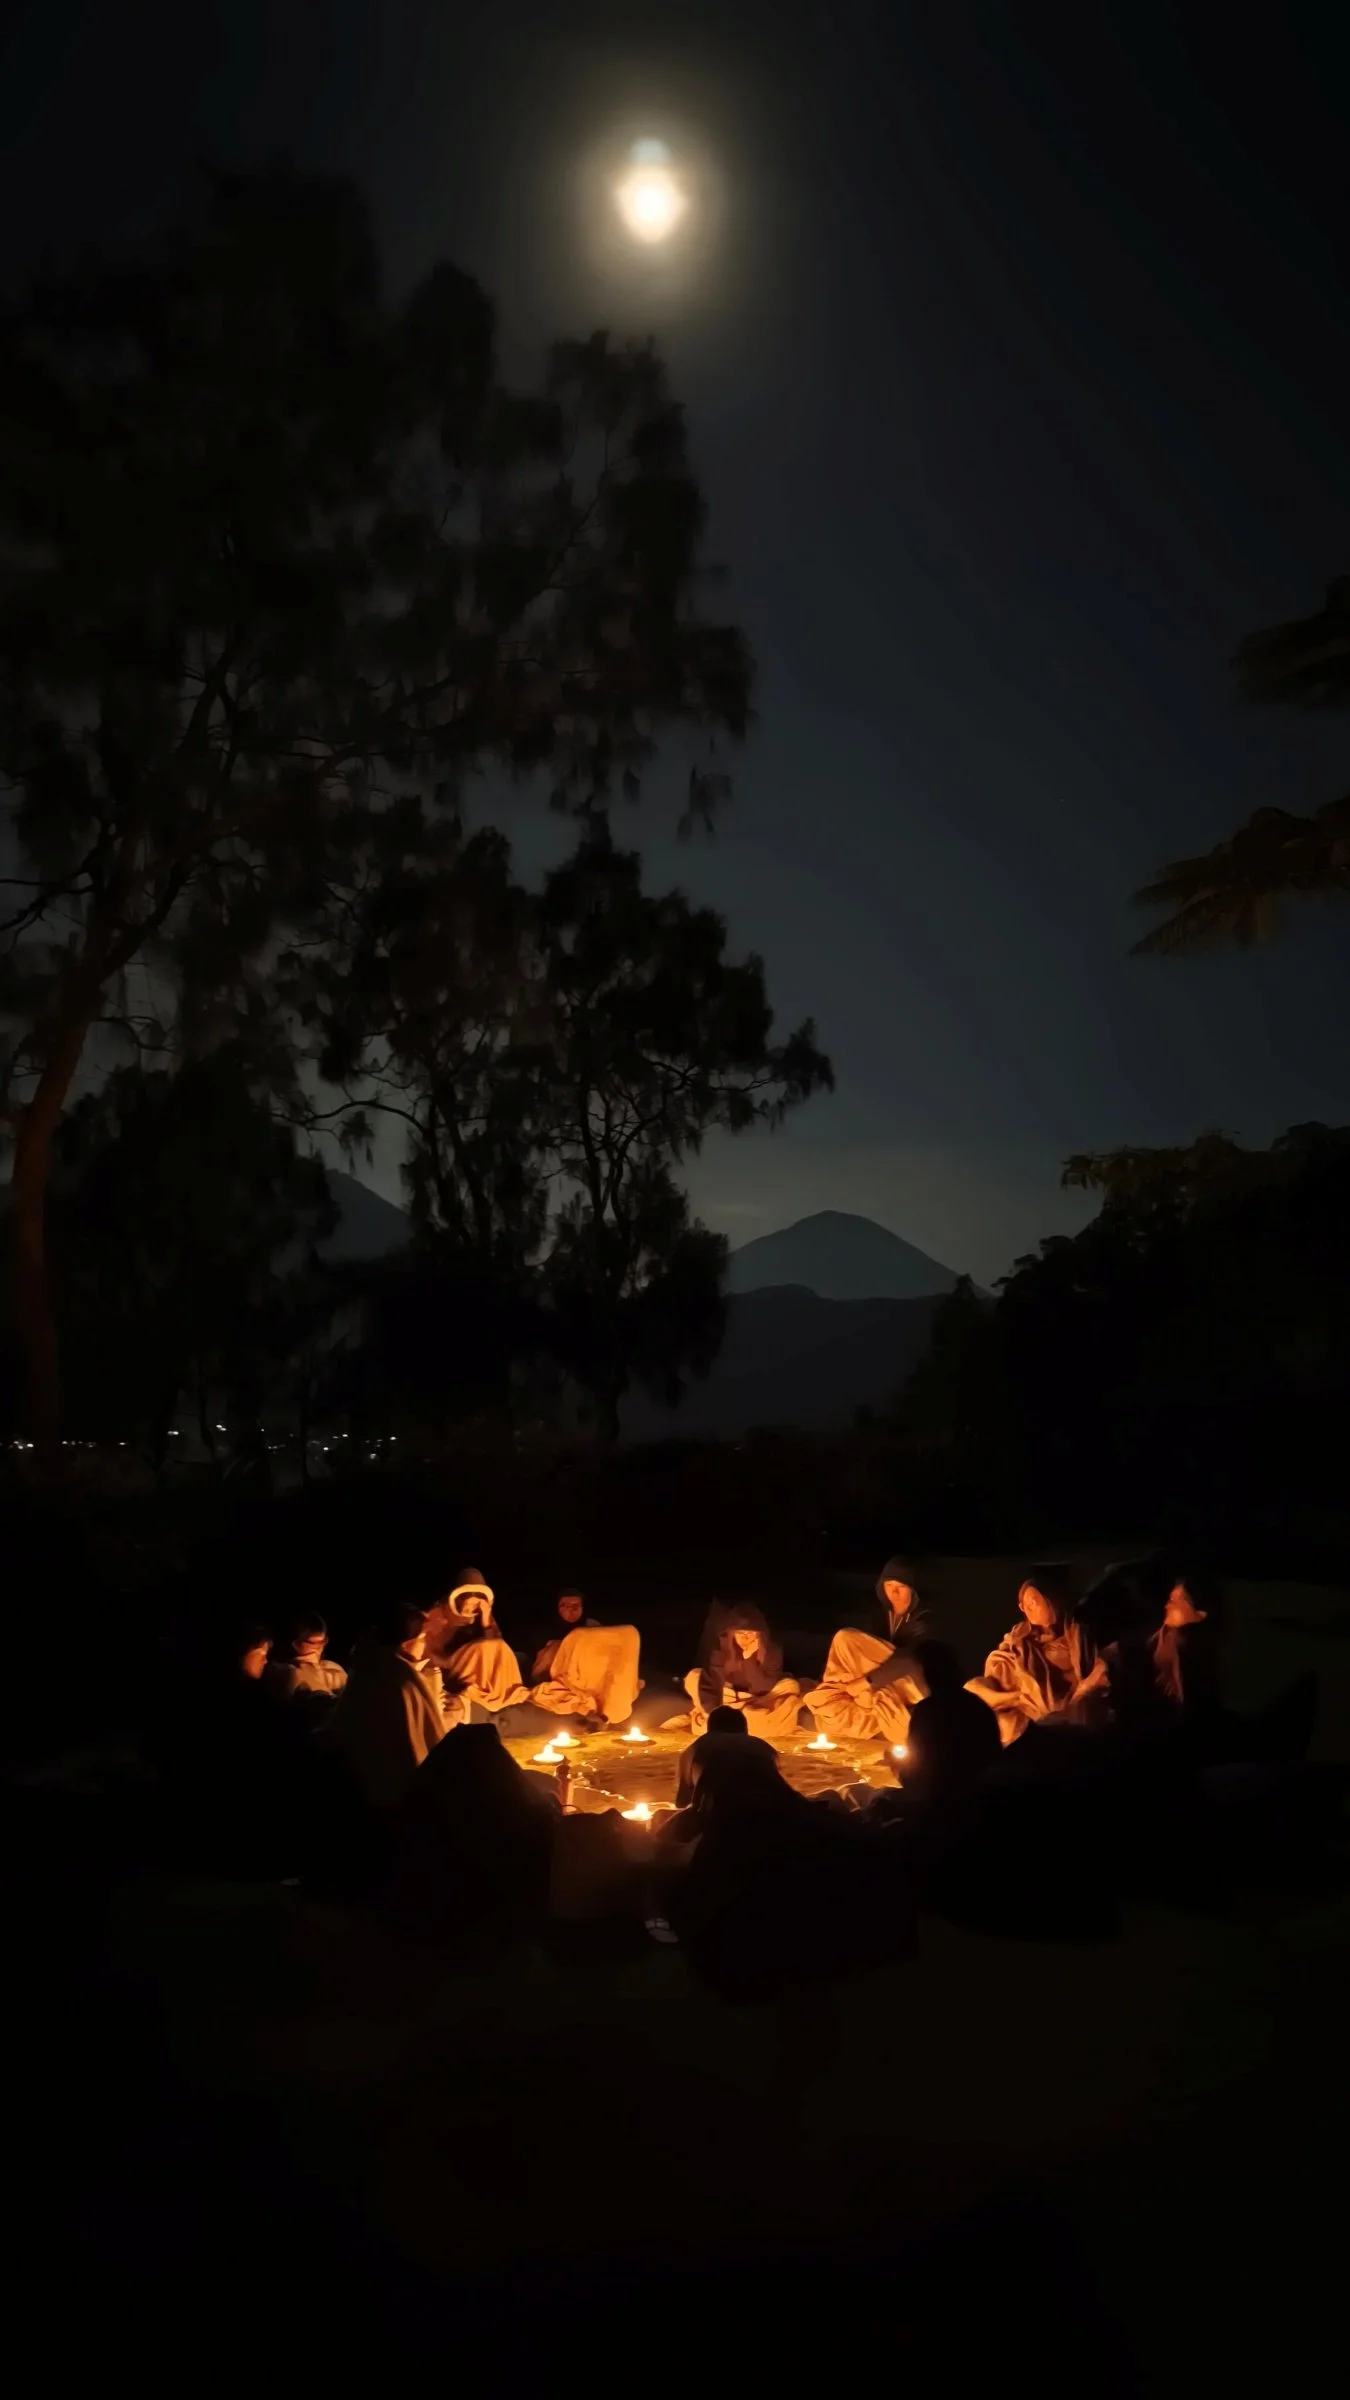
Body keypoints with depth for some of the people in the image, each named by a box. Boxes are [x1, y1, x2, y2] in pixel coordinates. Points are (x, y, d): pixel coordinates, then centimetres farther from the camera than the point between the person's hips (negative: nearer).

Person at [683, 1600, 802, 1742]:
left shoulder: (772, 1649, -20)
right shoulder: (722, 1646, -20)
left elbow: (764, 1690, -24)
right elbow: (715, 1683, -27)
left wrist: (749, 1658, -35)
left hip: (759, 1707, 0)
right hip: (727, 1702, 0)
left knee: (791, 1686, -29)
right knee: (694, 1677, -23)